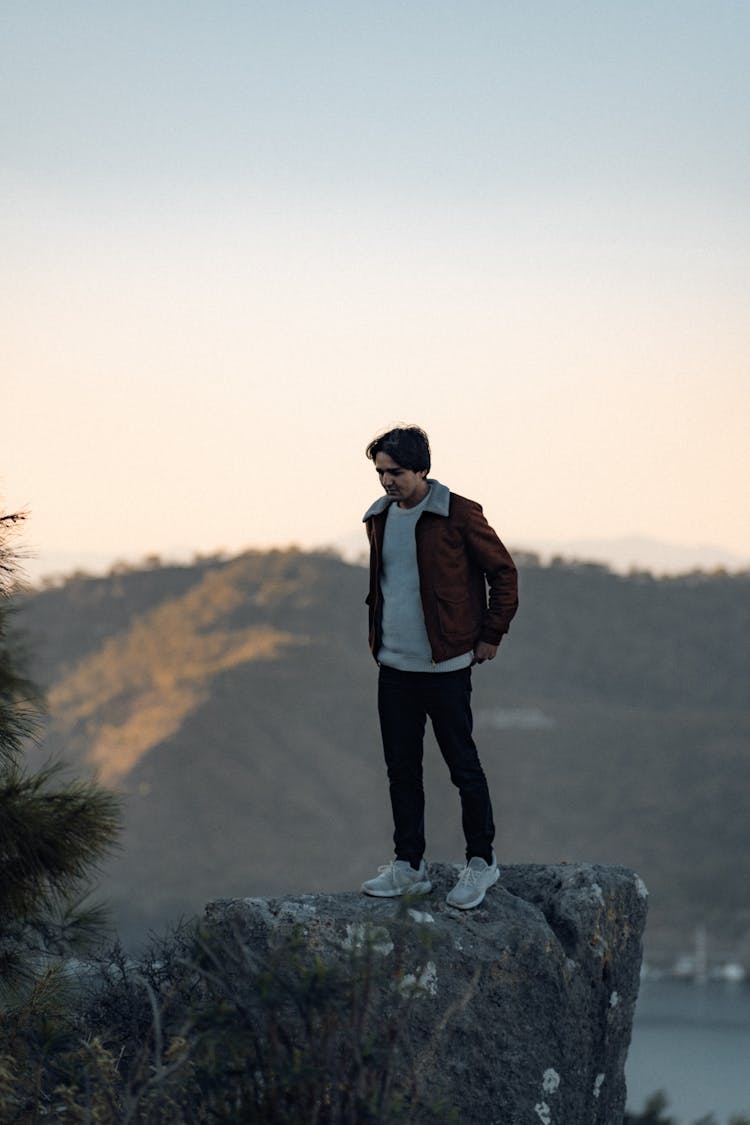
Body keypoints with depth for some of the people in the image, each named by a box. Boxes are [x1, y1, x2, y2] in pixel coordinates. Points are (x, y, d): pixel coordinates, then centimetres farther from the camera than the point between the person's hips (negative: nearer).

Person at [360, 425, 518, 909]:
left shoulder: (458, 515, -10)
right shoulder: (379, 518, 9)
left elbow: (503, 572, -3)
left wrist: (490, 636, -2)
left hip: (445, 666, -6)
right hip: (393, 668, 6)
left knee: (463, 766, 1)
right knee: (401, 769, 9)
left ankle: (482, 860, 12)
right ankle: (409, 866, 16)